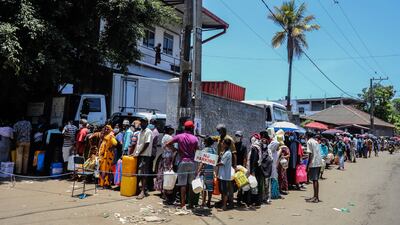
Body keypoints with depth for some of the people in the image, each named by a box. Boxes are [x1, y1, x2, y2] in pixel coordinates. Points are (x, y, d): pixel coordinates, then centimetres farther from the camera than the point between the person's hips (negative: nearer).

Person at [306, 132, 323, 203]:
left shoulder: (309, 142, -6)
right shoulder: (316, 142, 18)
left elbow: (310, 154, -13)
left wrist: (308, 165, -11)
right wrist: (307, 157, 34)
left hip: (313, 163, -8)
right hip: (319, 163, 8)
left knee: (314, 180, -5)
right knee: (316, 180, 13)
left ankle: (316, 197, -3)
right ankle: (316, 196, 19)